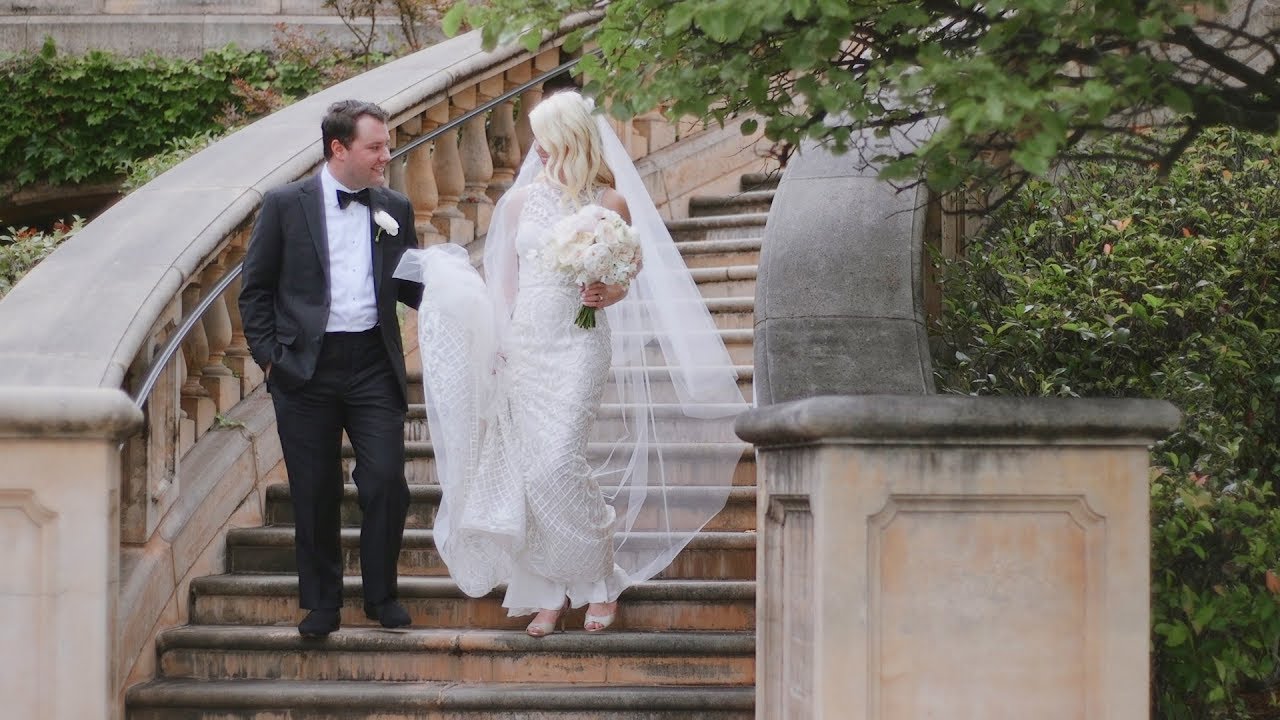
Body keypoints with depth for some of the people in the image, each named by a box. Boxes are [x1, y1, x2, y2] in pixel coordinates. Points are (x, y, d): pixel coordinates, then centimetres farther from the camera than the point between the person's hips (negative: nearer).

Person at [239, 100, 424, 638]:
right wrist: (268, 356, -4)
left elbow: (409, 286, 15)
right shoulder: (285, 205, 0)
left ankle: (381, 595, 12)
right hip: (306, 367, -2)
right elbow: (255, 289, 4)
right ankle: (321, 602, 17)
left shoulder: (394, 209, 9)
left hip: (374, 365, 2)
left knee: (386, 482, -5)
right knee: (315, 492, 5)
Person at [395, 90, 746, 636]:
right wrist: (497, 341, 4)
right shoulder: (522, 198, 9)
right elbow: (505, 278, 12)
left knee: (559, 464, -16)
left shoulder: (610, 202, 0)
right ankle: (547, 592, 9)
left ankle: (600, 580, 2)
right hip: (525, 342, 4)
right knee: (530, 465, 0)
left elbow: (624, 281, 6)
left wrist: (604, 295, -16)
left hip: (579, 344, -4)